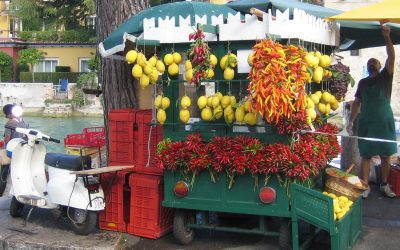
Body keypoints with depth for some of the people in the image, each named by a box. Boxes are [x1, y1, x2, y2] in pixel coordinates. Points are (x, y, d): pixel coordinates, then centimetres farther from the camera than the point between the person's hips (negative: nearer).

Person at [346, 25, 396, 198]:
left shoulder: (385, 77, 5)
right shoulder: (363, 82, 11)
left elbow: (391, 57, -9)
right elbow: (356, 103, 12)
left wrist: (387, 37, -21)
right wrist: (351, 121, 3)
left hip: (385, 123, -1)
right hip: (366, 124, 1)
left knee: (386, 155, 5)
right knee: (366, 156, 1)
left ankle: (384, 184, 19)